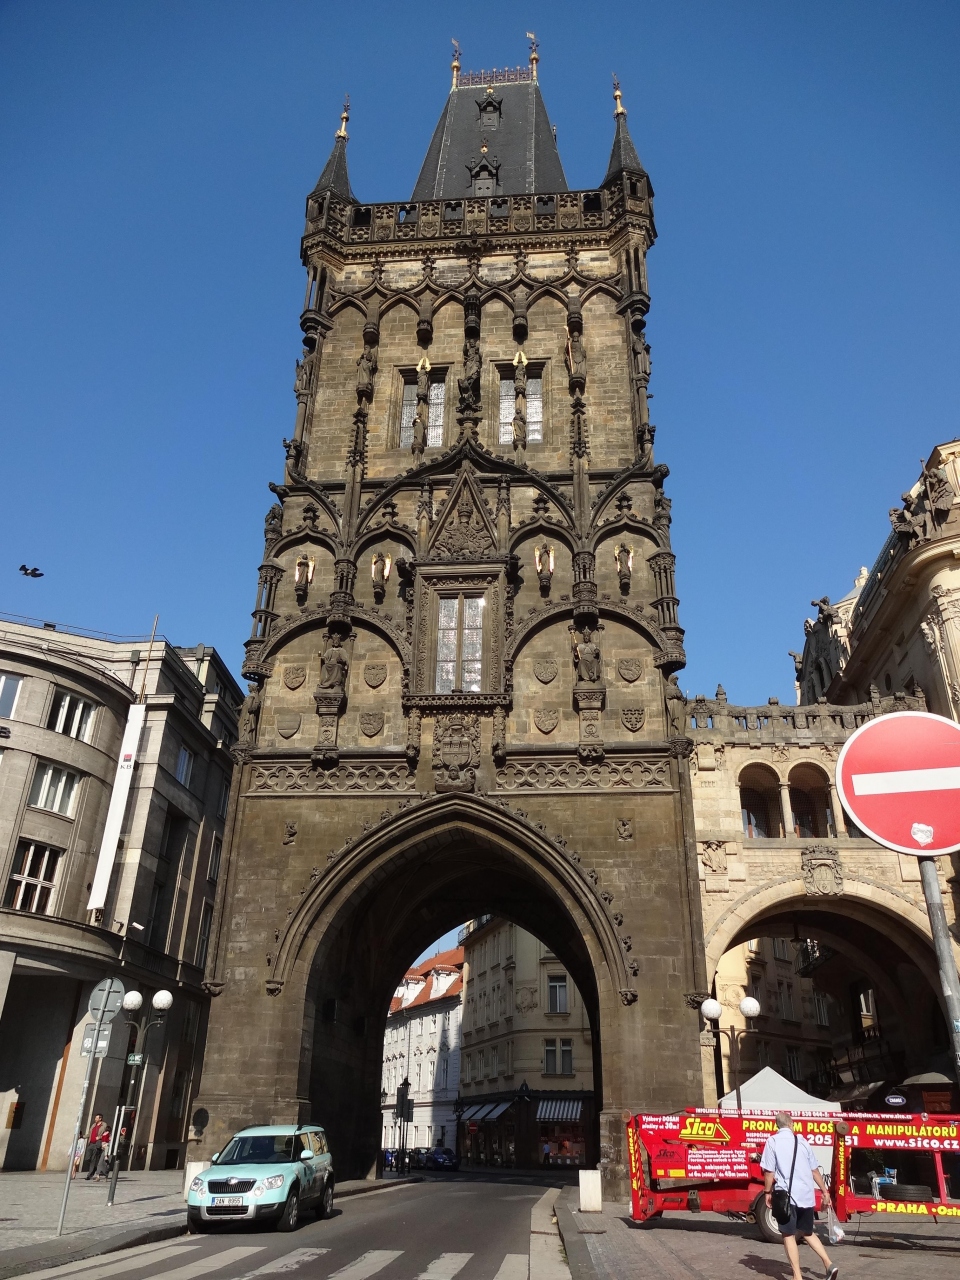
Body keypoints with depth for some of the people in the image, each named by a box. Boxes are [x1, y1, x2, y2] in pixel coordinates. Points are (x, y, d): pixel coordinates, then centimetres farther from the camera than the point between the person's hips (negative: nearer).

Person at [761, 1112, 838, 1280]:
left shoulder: (773, 1141, -3)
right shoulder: (802, 1141, 9)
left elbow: (769, 1172, -7)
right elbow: (815, 1171, 13)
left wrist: (768, 1192, 4)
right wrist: (825, 1191, 24)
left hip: (786, 1195, -5)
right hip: (806, 1194, 5)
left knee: (789, 1235, 6)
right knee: (808, 1232, 23)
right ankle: (828, 1264, 13)